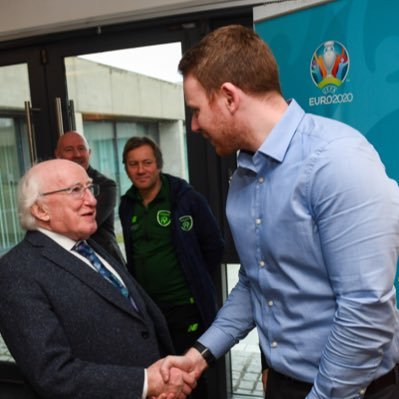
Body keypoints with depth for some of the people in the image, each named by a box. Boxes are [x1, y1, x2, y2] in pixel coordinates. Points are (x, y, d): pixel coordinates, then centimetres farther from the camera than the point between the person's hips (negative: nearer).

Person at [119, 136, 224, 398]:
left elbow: (214, 246, -5)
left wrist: (195, 283, 0)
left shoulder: (187, 198, -11)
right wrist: (142, 286, 9)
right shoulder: (127, 206, 4)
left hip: (186, 307, -4)